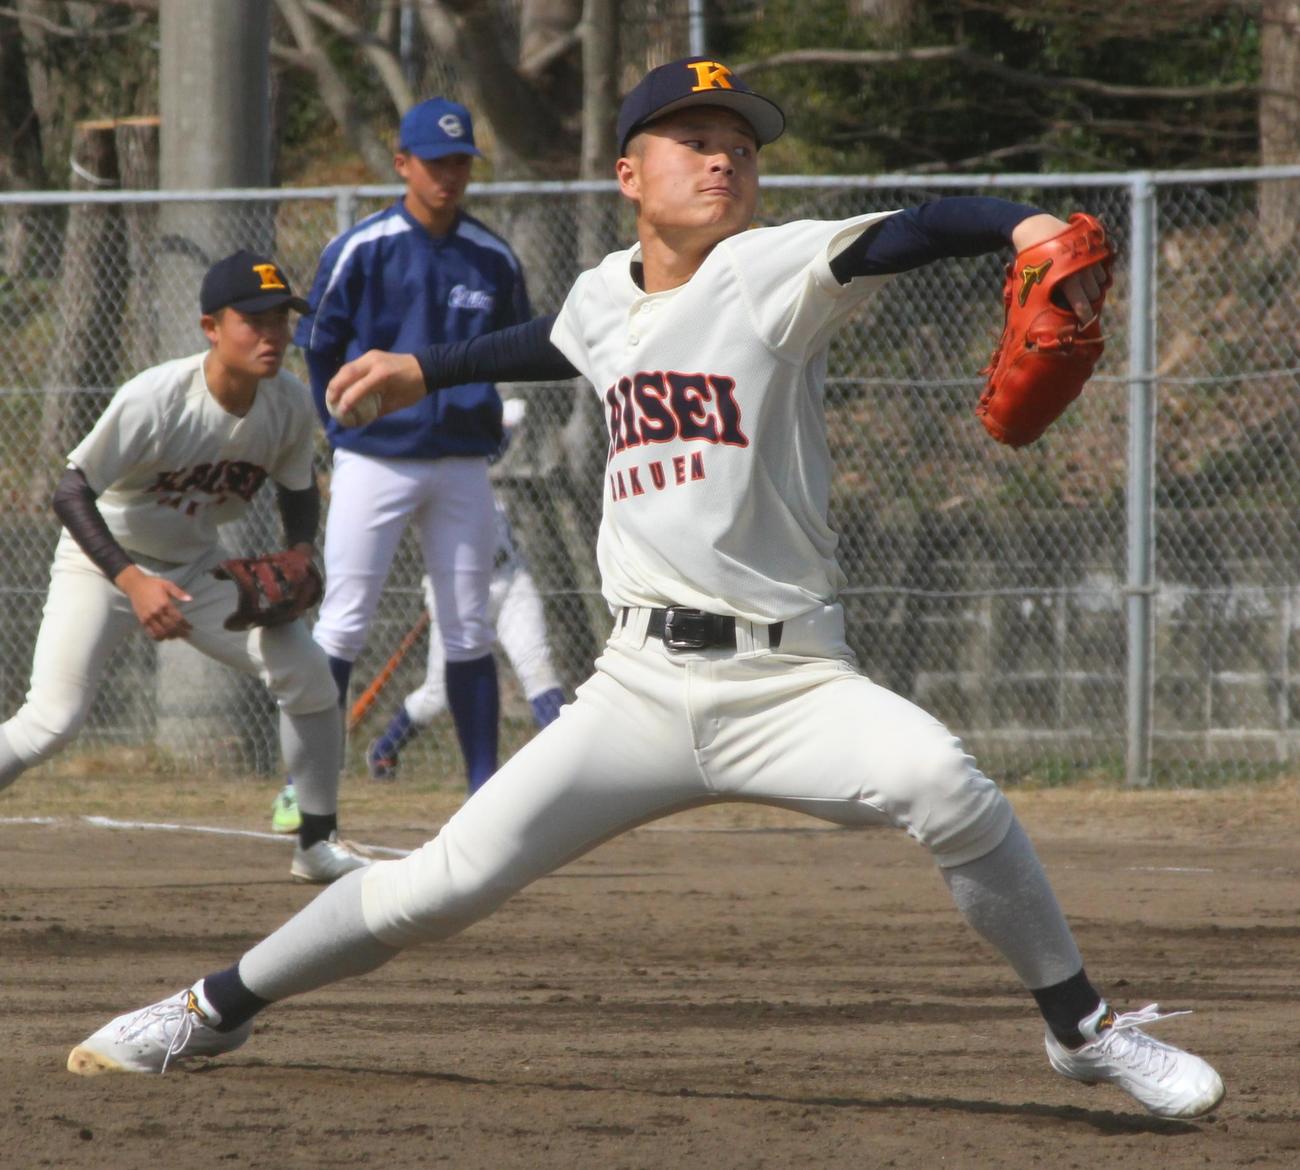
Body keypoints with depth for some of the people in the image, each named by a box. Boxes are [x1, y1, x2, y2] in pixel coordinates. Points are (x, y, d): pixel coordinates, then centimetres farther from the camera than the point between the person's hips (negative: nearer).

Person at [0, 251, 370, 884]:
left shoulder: (290, 404, -11)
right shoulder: (154, 398, -29)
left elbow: (298, 490, 7)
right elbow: (71, 493, -28)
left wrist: (298, 559, -13)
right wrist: (133, 581, -38)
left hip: (197, 566, 5)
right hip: (102, 560, -5)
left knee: (308, 674, -6)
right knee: (52, 720, -20)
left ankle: (319, 844, 10)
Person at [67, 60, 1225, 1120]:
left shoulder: (774, 272, -5)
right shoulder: (606, 297, 11)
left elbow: (905, 233, -24)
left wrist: (1022, 225, -42)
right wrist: (428, 369, 46)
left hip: (786, 682, -4)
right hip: (640, 686, 4)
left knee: (945, 783, -31)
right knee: (446, 881, -2)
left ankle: (1081, 1025, -13)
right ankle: (216, 1009, 18)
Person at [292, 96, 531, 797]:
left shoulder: (494, 259, 5)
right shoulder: (360, 251, -5)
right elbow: (319, 350, 2)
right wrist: (348, 431, 1)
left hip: (461, 467, 3)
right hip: (374, 462, -3)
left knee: (469, 632, 7)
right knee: (342, 626, -4)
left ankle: (485, 788, 11)